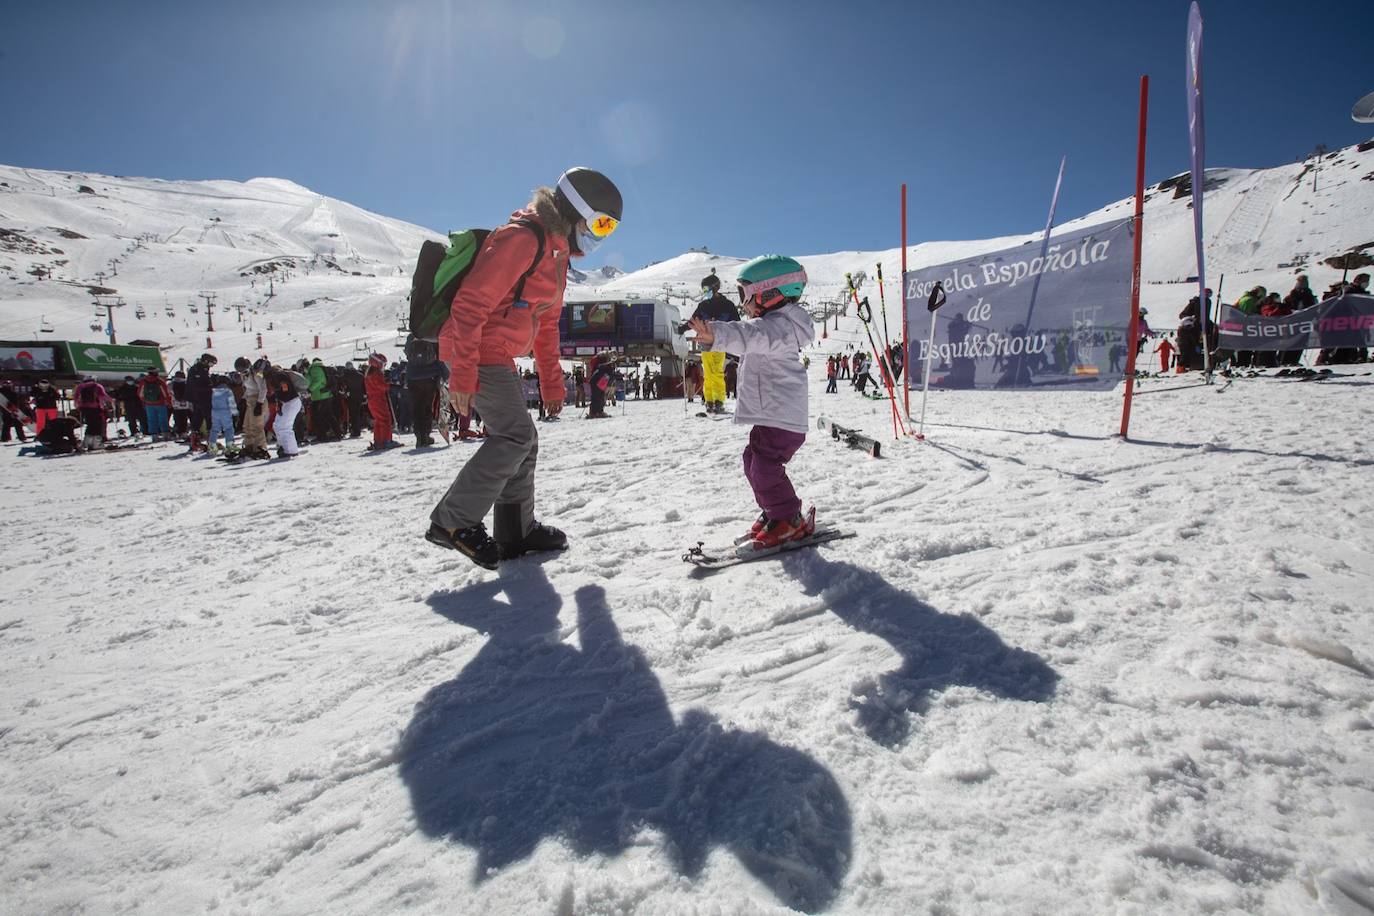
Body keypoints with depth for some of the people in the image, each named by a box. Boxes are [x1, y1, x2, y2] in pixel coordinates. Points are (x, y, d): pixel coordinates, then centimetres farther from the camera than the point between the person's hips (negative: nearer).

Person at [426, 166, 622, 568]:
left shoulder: (556, 251, 17)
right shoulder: (522, 238, -16)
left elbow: (546, 324, 22)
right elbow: (471, 303, -22)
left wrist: (552, 382, 20)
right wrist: (463, 373, -25)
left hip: (497, 358, 10)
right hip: (478, 354, -10)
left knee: (521, 439, 11)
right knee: (516, 436, -13)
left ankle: (515, 530, 20)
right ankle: (454, 521, -3)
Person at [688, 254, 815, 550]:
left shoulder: (777, 325, -18)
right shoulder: (772, 323, 17)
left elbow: (751, 336, -39)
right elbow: (751, 333, 34)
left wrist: (718, 335, -54)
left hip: (781, 417, -11)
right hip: (771, 415, 11)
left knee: (766, 468, -12)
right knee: (753, 462, 15)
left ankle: (790, 522, 2)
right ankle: (773, 513, 29)